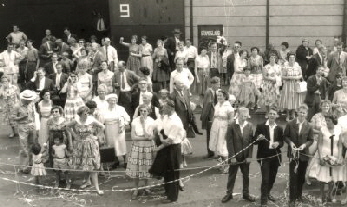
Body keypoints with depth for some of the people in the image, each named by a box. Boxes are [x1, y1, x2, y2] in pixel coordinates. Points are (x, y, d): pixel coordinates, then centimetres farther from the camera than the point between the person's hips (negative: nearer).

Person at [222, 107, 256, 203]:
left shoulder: (249, 126, -1)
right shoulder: (231, 126, -9)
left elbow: (251, 142, -1)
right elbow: (229, 142, -10)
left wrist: (249, 156, -5)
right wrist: (232, 156, -14)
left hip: (245, 157, 3)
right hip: (234, 157, -2)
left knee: (246, 176, 13)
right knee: (231, 176, 10)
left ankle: (246, 194, 28)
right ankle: (229, 194, 24)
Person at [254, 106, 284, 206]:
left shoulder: (279, 129, 5)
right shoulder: (260, 126, -5)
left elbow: (282, 142, 9)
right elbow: (254, 141, -4)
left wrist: (278, 143, -13)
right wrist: (258, 139, -27)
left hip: (275, 156, 4)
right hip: (264, 156, -4)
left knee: (272, 177, 17)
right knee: (265, 179, -7)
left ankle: (267, 193, 42)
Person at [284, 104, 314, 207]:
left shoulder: (309, 126, -3)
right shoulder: (290, 124, -5)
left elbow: (311, 140, 2)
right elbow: (285, 136, 2)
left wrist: (305, 145, -16)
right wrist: (290, 142, -16)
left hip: (304, 154, 2)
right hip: (293, 154, -2)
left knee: (301, 177, 14)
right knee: (293, 177, -5)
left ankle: (299, 196, 32)